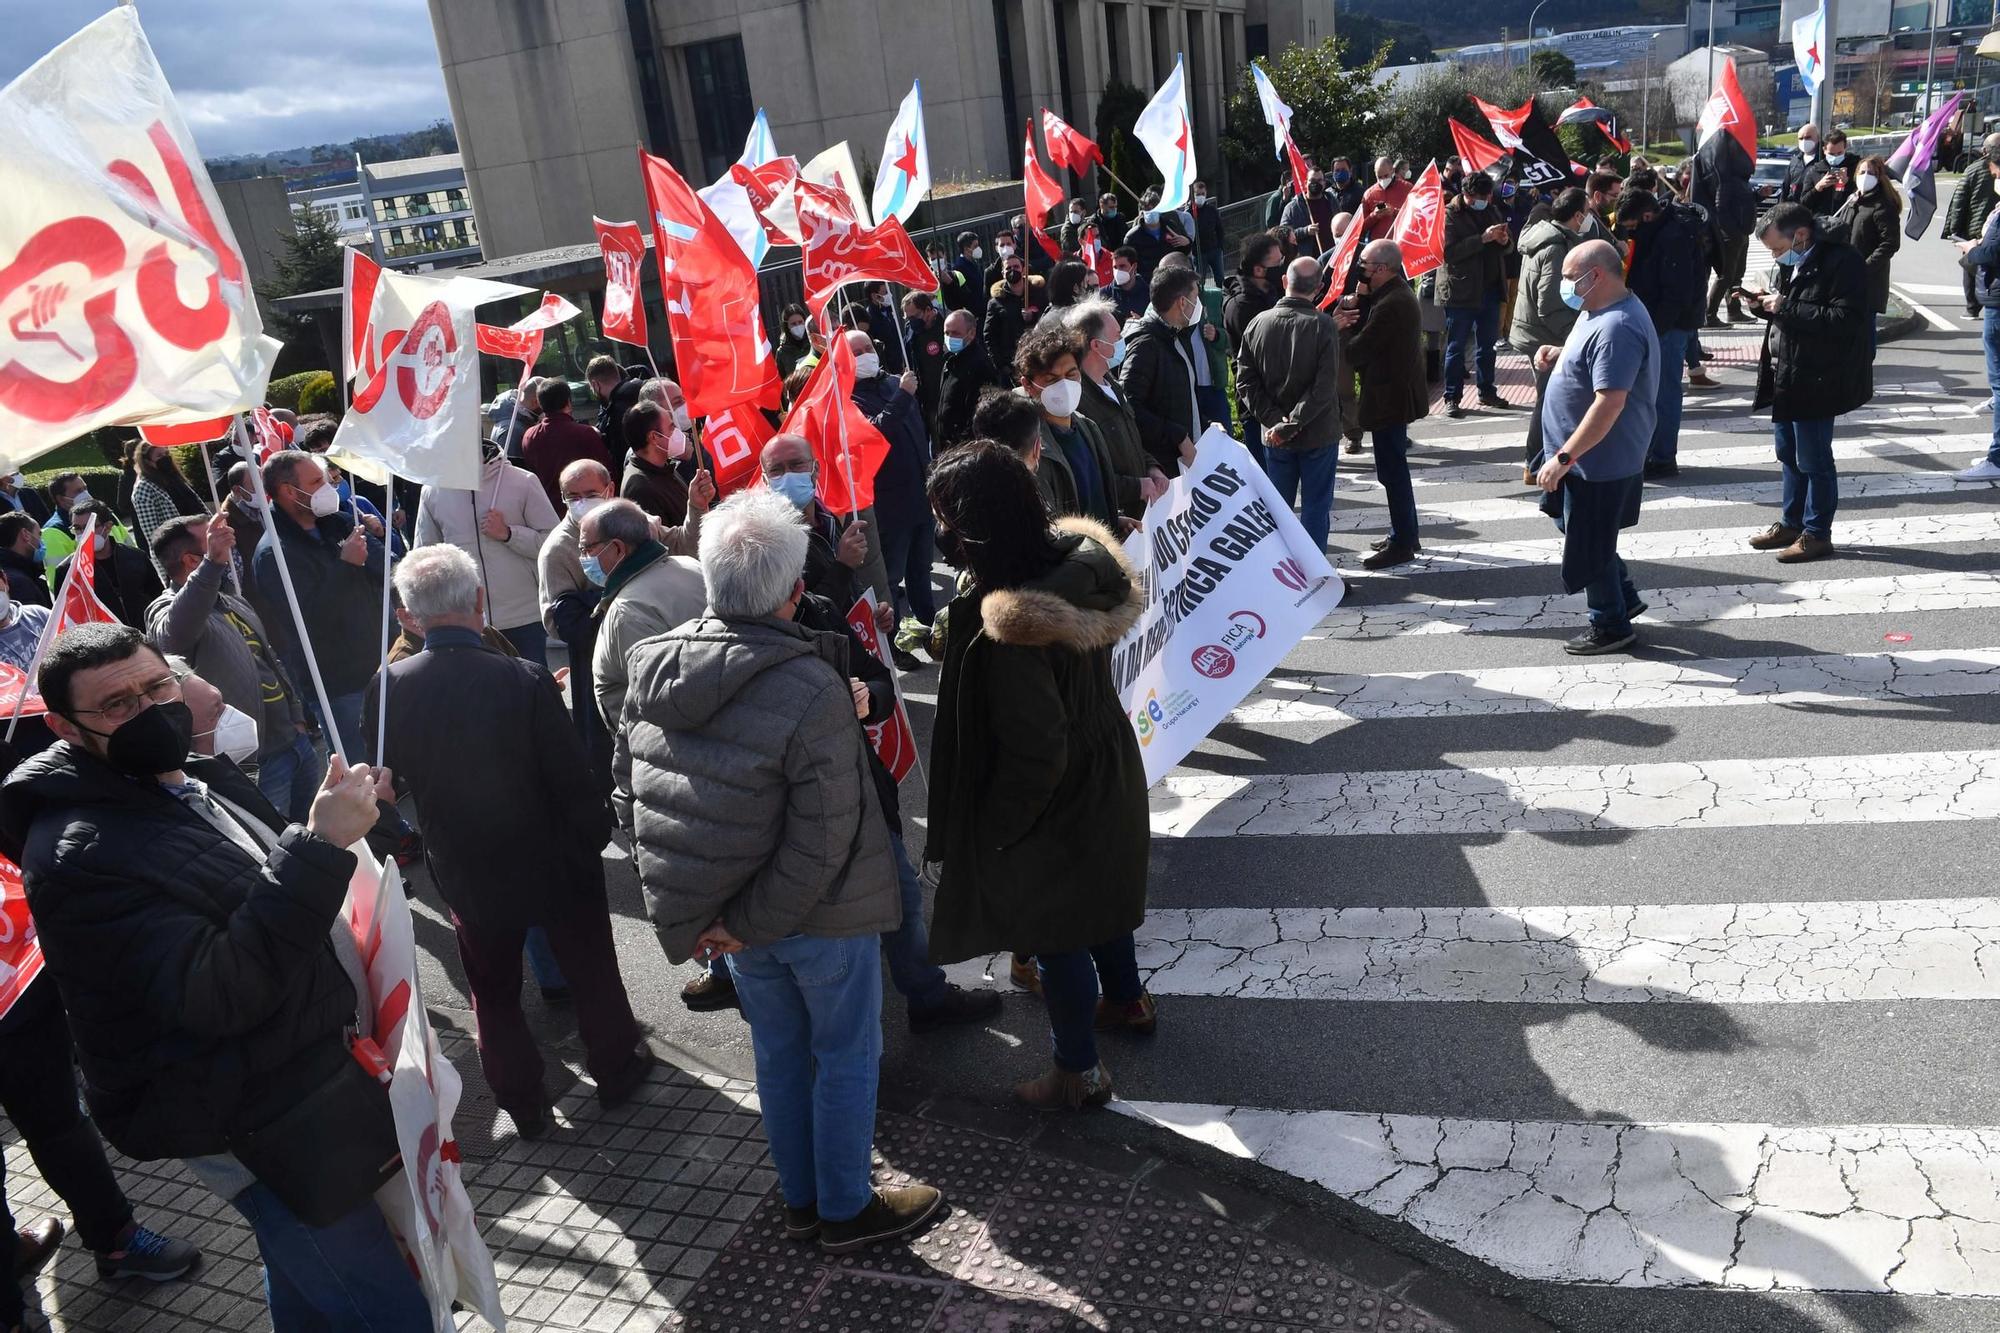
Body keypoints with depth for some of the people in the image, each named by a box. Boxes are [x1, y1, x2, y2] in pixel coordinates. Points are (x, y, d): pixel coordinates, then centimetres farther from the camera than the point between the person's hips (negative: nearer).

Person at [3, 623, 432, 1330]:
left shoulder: (207, 781, 6)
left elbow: (285, 894, 21)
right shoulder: (79, 854, -22)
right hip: (261, 1133, -9)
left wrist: (344, 816, 0)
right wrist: (320, 846, -36)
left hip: (316, 1081, 9)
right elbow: (217, 995, -32)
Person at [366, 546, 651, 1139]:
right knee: (590, 972, 22)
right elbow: (573, 780, -19)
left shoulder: (388, 687, -18)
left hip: (466, 869, 2)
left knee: (494, 992, 23)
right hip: (553, 861, -2)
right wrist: (595, 836, -2)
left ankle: (523, 1104, 38)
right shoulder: (524, 681, -28)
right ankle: (615, 1067, 42)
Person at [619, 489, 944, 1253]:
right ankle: (846, 1210, 31)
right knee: (847, 1054, 15)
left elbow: (631, 785, 3)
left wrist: (681, 892, 10)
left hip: (734, 907, 6)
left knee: (778, 1051, 23)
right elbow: (822, 840, -26)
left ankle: (801, 1201, 40)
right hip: (823, 915, -6)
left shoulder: (654, 669, -8)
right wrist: (749, 923, -16)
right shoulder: (814, 690, -27)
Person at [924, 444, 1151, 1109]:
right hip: (1108, 772, 8)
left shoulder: (1008, 621, -36)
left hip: (1057, 804, -8)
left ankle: (1079, 1071, 33)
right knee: (1099, 890, 30)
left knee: (1052, 931, 13)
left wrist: (997, 826, -14)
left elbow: (1034, 752, -29)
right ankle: (1126, 999, 55)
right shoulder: (1078, 554, -12)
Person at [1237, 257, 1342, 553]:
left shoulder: (1258, 323, -4)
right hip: (1318, 434, -3)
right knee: (1316, 506, 8)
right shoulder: (1322, 325, -14)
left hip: (1274, 437, 3)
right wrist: (1291, 425, -17)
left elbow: (1245, 381, -6)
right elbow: (1325, 387, -20)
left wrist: (1274, 420, -9)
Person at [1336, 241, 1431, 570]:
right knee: (1395, 468, 20)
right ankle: (1406, 534, 31)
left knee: (1392, 471, -2)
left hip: (1390, 399, -11)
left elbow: (1355, 352, -22)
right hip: (1400, 392, 11)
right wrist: (1362, 303, -6)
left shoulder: (1390, 305, -24)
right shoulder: (1399, 294, 9)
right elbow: (1371, 334, 8)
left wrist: (1341, 328, -4)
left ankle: (1402, 545, 5)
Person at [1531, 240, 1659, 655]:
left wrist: (1564, 457, -30)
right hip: (1589, 456, 10)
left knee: (1589, 547, 4)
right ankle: (1624, 598, 38)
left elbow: (1609, 403, -31)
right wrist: (1558, 355, 6)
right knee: (1588, 537, 23)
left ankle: (1610, 625, 20)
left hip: (1599, 462, -10)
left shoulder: (1617, 328, -26)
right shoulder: (1599, 310, 7)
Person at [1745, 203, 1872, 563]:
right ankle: (1791, 524, 30)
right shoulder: (1795, 263, 12)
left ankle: (1817, 534, 10)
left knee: (1814, 460, -1)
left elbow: (1845, 320, -25)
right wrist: (1766, 305, 2)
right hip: (1787, 377, 9)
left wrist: (1786, 307, -23)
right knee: (1789, 455, 18)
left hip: (1816, 381, -9)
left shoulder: (1842, 262, -16)